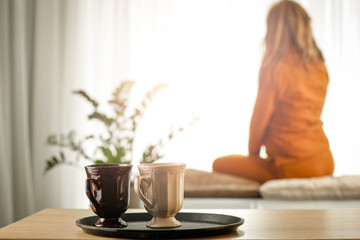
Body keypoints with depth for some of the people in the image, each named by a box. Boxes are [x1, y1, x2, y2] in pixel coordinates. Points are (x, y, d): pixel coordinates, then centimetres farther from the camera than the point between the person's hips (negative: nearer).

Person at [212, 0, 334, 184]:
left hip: (293, 168, -7)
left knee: (219, 165, 9)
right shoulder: (320, 68, 6)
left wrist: (253, 152, 10)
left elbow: (260, 118, -9)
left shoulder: (273, 68, -15)